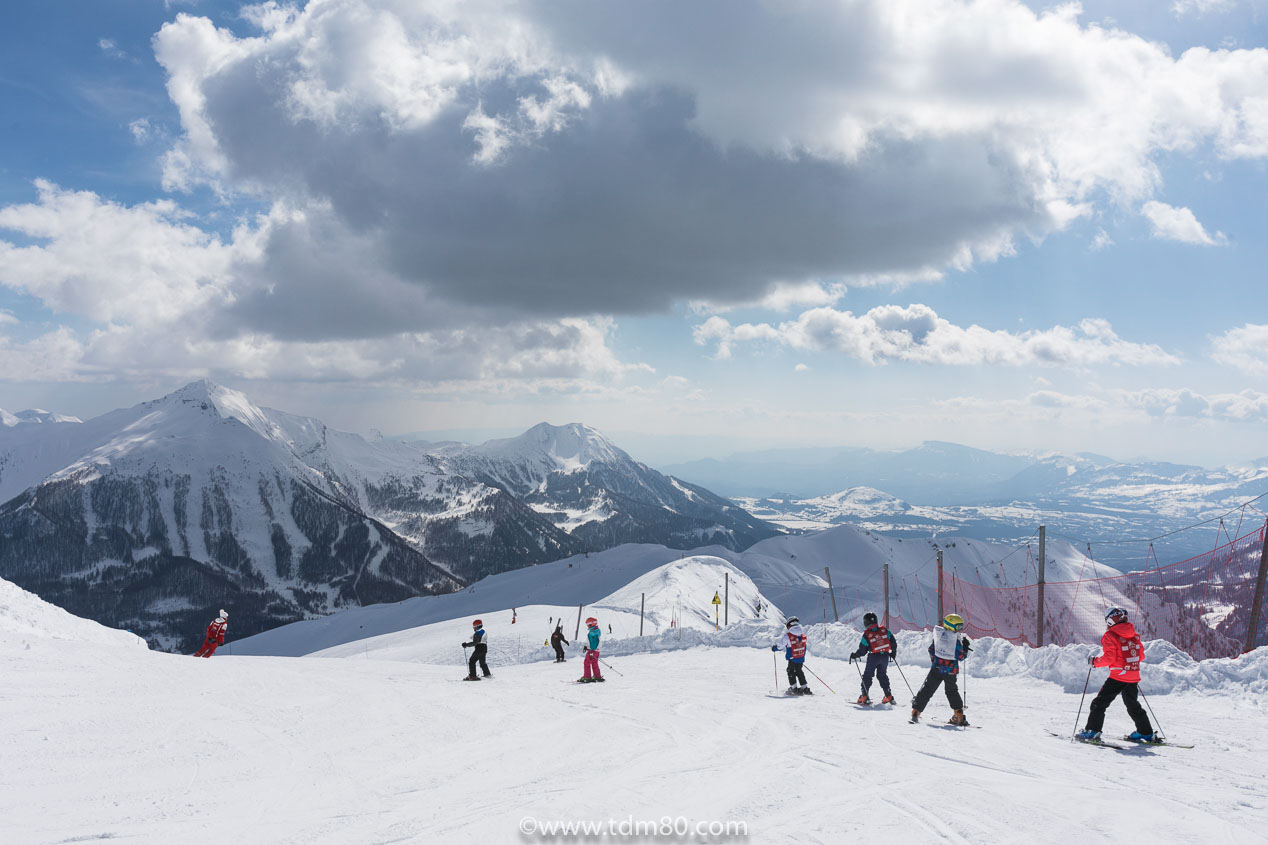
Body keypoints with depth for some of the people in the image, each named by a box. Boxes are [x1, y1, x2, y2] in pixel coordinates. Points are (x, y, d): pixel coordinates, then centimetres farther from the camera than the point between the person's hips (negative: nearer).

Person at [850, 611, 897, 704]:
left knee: (867, 675, 8)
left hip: (873, 657, -4)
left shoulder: (866, 635, -10)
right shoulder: (884, 630, 0)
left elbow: (862, 650, -6)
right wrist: (893, 651, 20)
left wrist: (854, 656, 11)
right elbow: (893, 642, 3)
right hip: (885, 655, 4)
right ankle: (889, 696, 13)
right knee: (882, 675, 19)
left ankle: (864, 696, 3)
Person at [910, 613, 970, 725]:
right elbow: (960, 656, -11)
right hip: (951, 671, -2)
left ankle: (915, 712, 3)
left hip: (936, 669, 2)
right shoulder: (956, 639, -12)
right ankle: (959, 717, 16)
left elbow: (931, 650, 8)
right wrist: (966, 647, 3)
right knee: (952, 692, 18)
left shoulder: (938, 636, 0)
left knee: (927, 690, 7)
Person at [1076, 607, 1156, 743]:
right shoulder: (1134, 635, 10)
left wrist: (1094, 661, -2)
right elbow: (1141, 656, 14)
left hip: (1118, 677, -7)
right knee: (1133, 706, 22)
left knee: (1100, 703, -1)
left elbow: (1109, 658, -16)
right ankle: (1146, 733, 25)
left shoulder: (1110, 636, -10)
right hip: (1134, 677, 7)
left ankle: (1092, 731, -5)